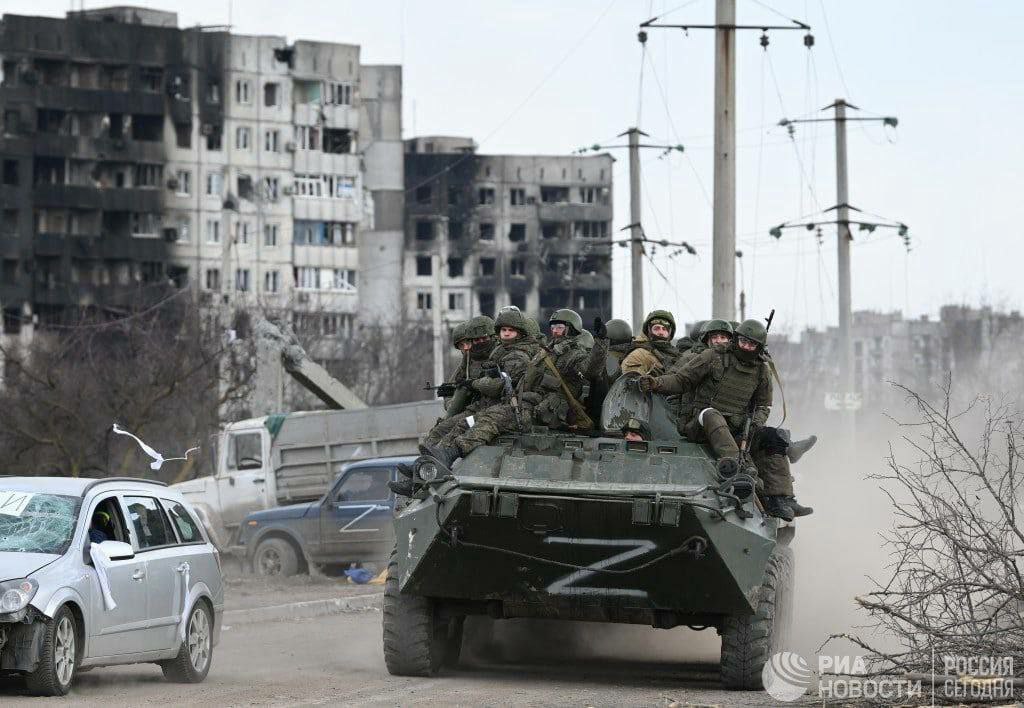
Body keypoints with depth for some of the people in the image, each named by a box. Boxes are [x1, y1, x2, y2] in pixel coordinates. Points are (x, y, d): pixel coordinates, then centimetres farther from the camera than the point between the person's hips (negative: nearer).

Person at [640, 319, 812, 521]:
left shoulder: (761, 371, 12)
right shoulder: (714, 357, -1)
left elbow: (763, 405, 23)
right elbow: (681, 379, 1)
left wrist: (757, 421, 2)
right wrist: (657, 383, -17)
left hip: (736, 430, 4)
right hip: (699, 426, -4)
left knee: (771, 438, -17)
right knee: (711, 415, -38)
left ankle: (780, 500, -24)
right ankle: (731, 465, -60)